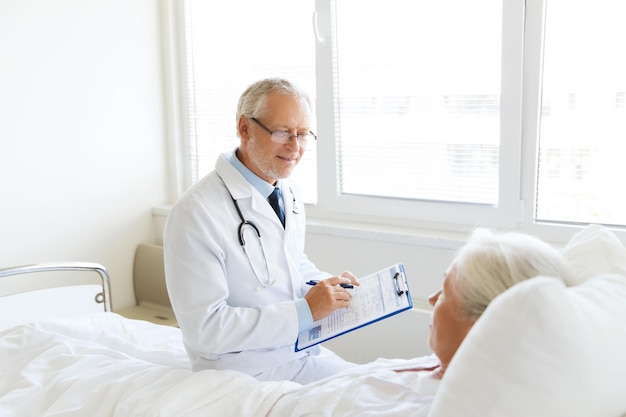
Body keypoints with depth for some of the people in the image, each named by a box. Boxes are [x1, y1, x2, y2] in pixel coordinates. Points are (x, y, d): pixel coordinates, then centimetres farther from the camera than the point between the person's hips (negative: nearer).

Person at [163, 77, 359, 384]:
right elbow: (204, 329, -23)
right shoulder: (196, 212, -21)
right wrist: (305, 311, -24)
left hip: (303, 347, 8)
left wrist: (328, 283, 0)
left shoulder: (290, 192, 5)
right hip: (250, 367, -7)